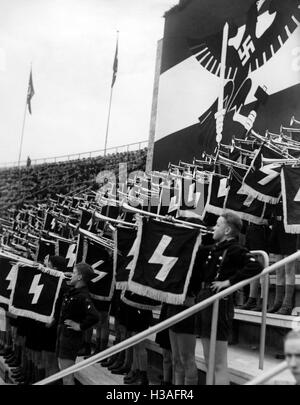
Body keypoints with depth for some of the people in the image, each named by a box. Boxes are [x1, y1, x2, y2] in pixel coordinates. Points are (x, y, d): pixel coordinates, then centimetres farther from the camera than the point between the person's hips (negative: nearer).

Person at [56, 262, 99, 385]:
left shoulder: (83, 296, -23)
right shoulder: (72, 291, 5)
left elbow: (94, 317, -37)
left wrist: (80, 326, -23)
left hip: (72, 337, -10)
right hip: (63, 334, 10)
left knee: (67, 376, -5)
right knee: (62, 368, 21)